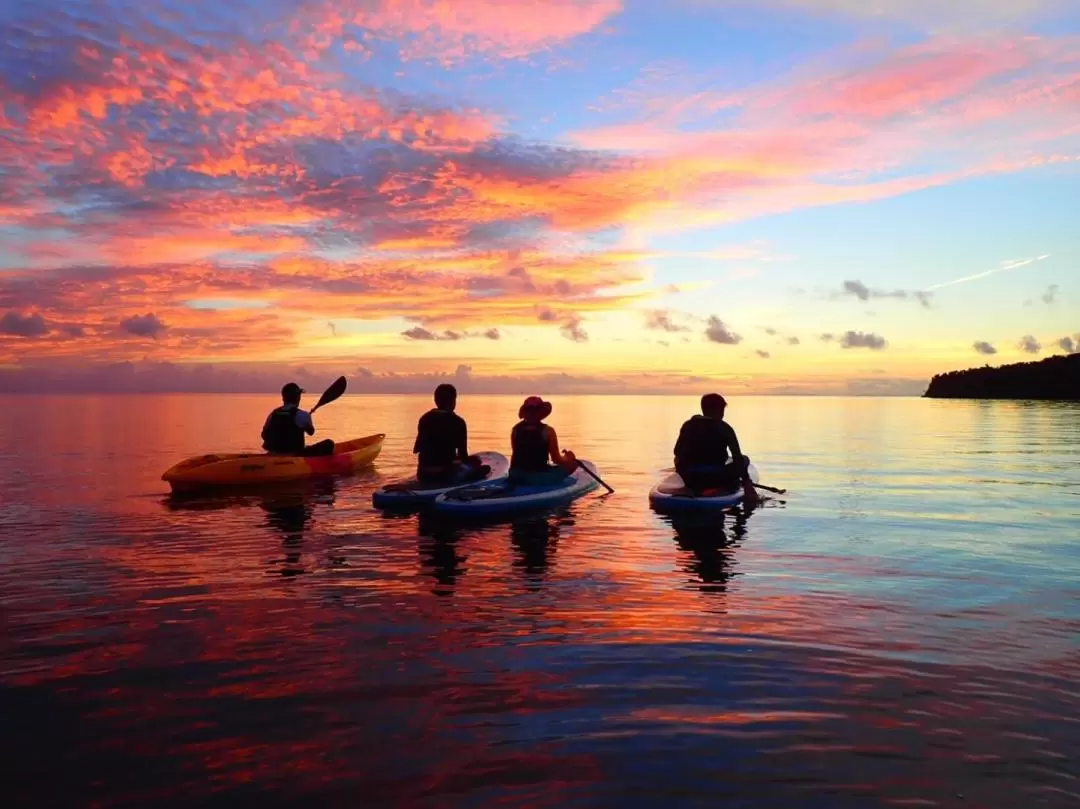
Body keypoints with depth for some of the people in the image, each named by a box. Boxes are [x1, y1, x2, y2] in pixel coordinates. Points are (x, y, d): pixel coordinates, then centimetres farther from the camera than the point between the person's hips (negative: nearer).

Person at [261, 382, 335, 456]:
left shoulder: (273, 414, 0)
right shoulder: (303, 415, -12)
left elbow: (264, 435, 6)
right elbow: (311, 432, 5)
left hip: (276, 454, 6)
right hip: (296, 455, -6)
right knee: (329, 444, 2)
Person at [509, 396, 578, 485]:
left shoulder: (516, 430, 0)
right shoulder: (547, 431, -12)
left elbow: (516, 456, 9)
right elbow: (556, 460, -7)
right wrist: (568, 458, 14)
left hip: (517, 476, 5)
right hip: (540, 477, -5)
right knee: (572, 463, 8)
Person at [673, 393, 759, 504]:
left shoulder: (688, 426, 4)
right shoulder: (725, 428, -4)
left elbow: (678, 453, 10)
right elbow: (738, 457, -7)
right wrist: (747, 482, -4)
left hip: (691, 481, 2)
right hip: (717, 480, -2)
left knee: (678, 459, 33)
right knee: (744, 459, 20)